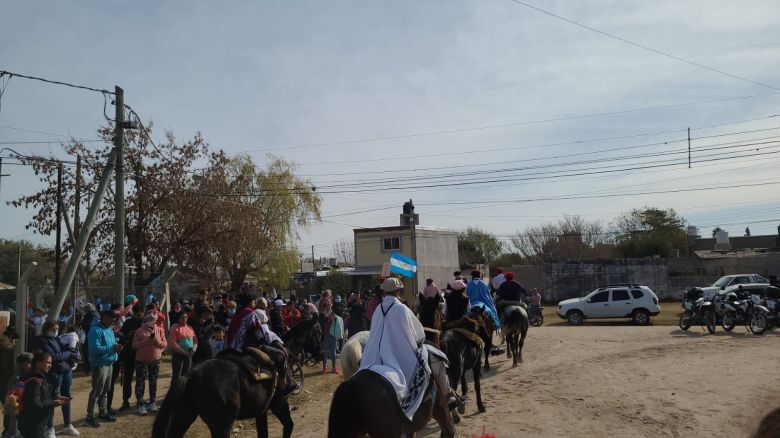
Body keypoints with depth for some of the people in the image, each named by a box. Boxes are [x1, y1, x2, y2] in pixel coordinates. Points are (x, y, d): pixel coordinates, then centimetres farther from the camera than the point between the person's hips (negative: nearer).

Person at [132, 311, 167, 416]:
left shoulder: (160, 330, 2)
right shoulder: (140, 330, -5)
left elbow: (165, 344, 0)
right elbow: (134, 345, -9)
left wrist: (156, 340, -18)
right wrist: (146, 341, -20)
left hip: (155, 360, 3)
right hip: (141, 360, -2)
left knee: (153, 382, 11)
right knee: (140, 382, 1)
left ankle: (152, 403, 22)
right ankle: (140, 405, 10)